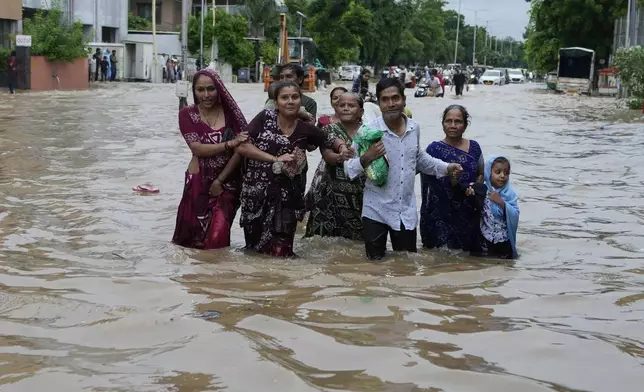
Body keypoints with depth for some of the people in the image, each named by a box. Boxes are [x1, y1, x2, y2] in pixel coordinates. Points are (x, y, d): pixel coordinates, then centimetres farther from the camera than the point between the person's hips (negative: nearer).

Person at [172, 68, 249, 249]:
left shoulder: (230, 111, -4)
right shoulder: (187, 114, -3)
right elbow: (198, 148, -14)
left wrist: (220, 181, -11)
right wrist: (230, 143, -25)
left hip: (228, 181, -1)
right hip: (199, 181, 1)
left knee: (218, 236, -6)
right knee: (193, 232, 8)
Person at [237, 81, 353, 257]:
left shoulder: (306, 129, 0)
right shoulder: (265, 118, -4)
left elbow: (332, 141, 15)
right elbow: (242, 146, -10)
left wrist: (342, 147, -9)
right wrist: (275, 159, -16)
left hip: (286, 197, 1)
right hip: (256, 194, -1)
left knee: (278, 251, 2)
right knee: (255, 246, 12)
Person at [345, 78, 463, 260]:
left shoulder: (414, 128, 1)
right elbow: (349, 169, -10)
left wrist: (446, 167, 15)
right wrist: (366, 158, -28)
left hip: (406, 212, 4)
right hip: (377, 211, -4)